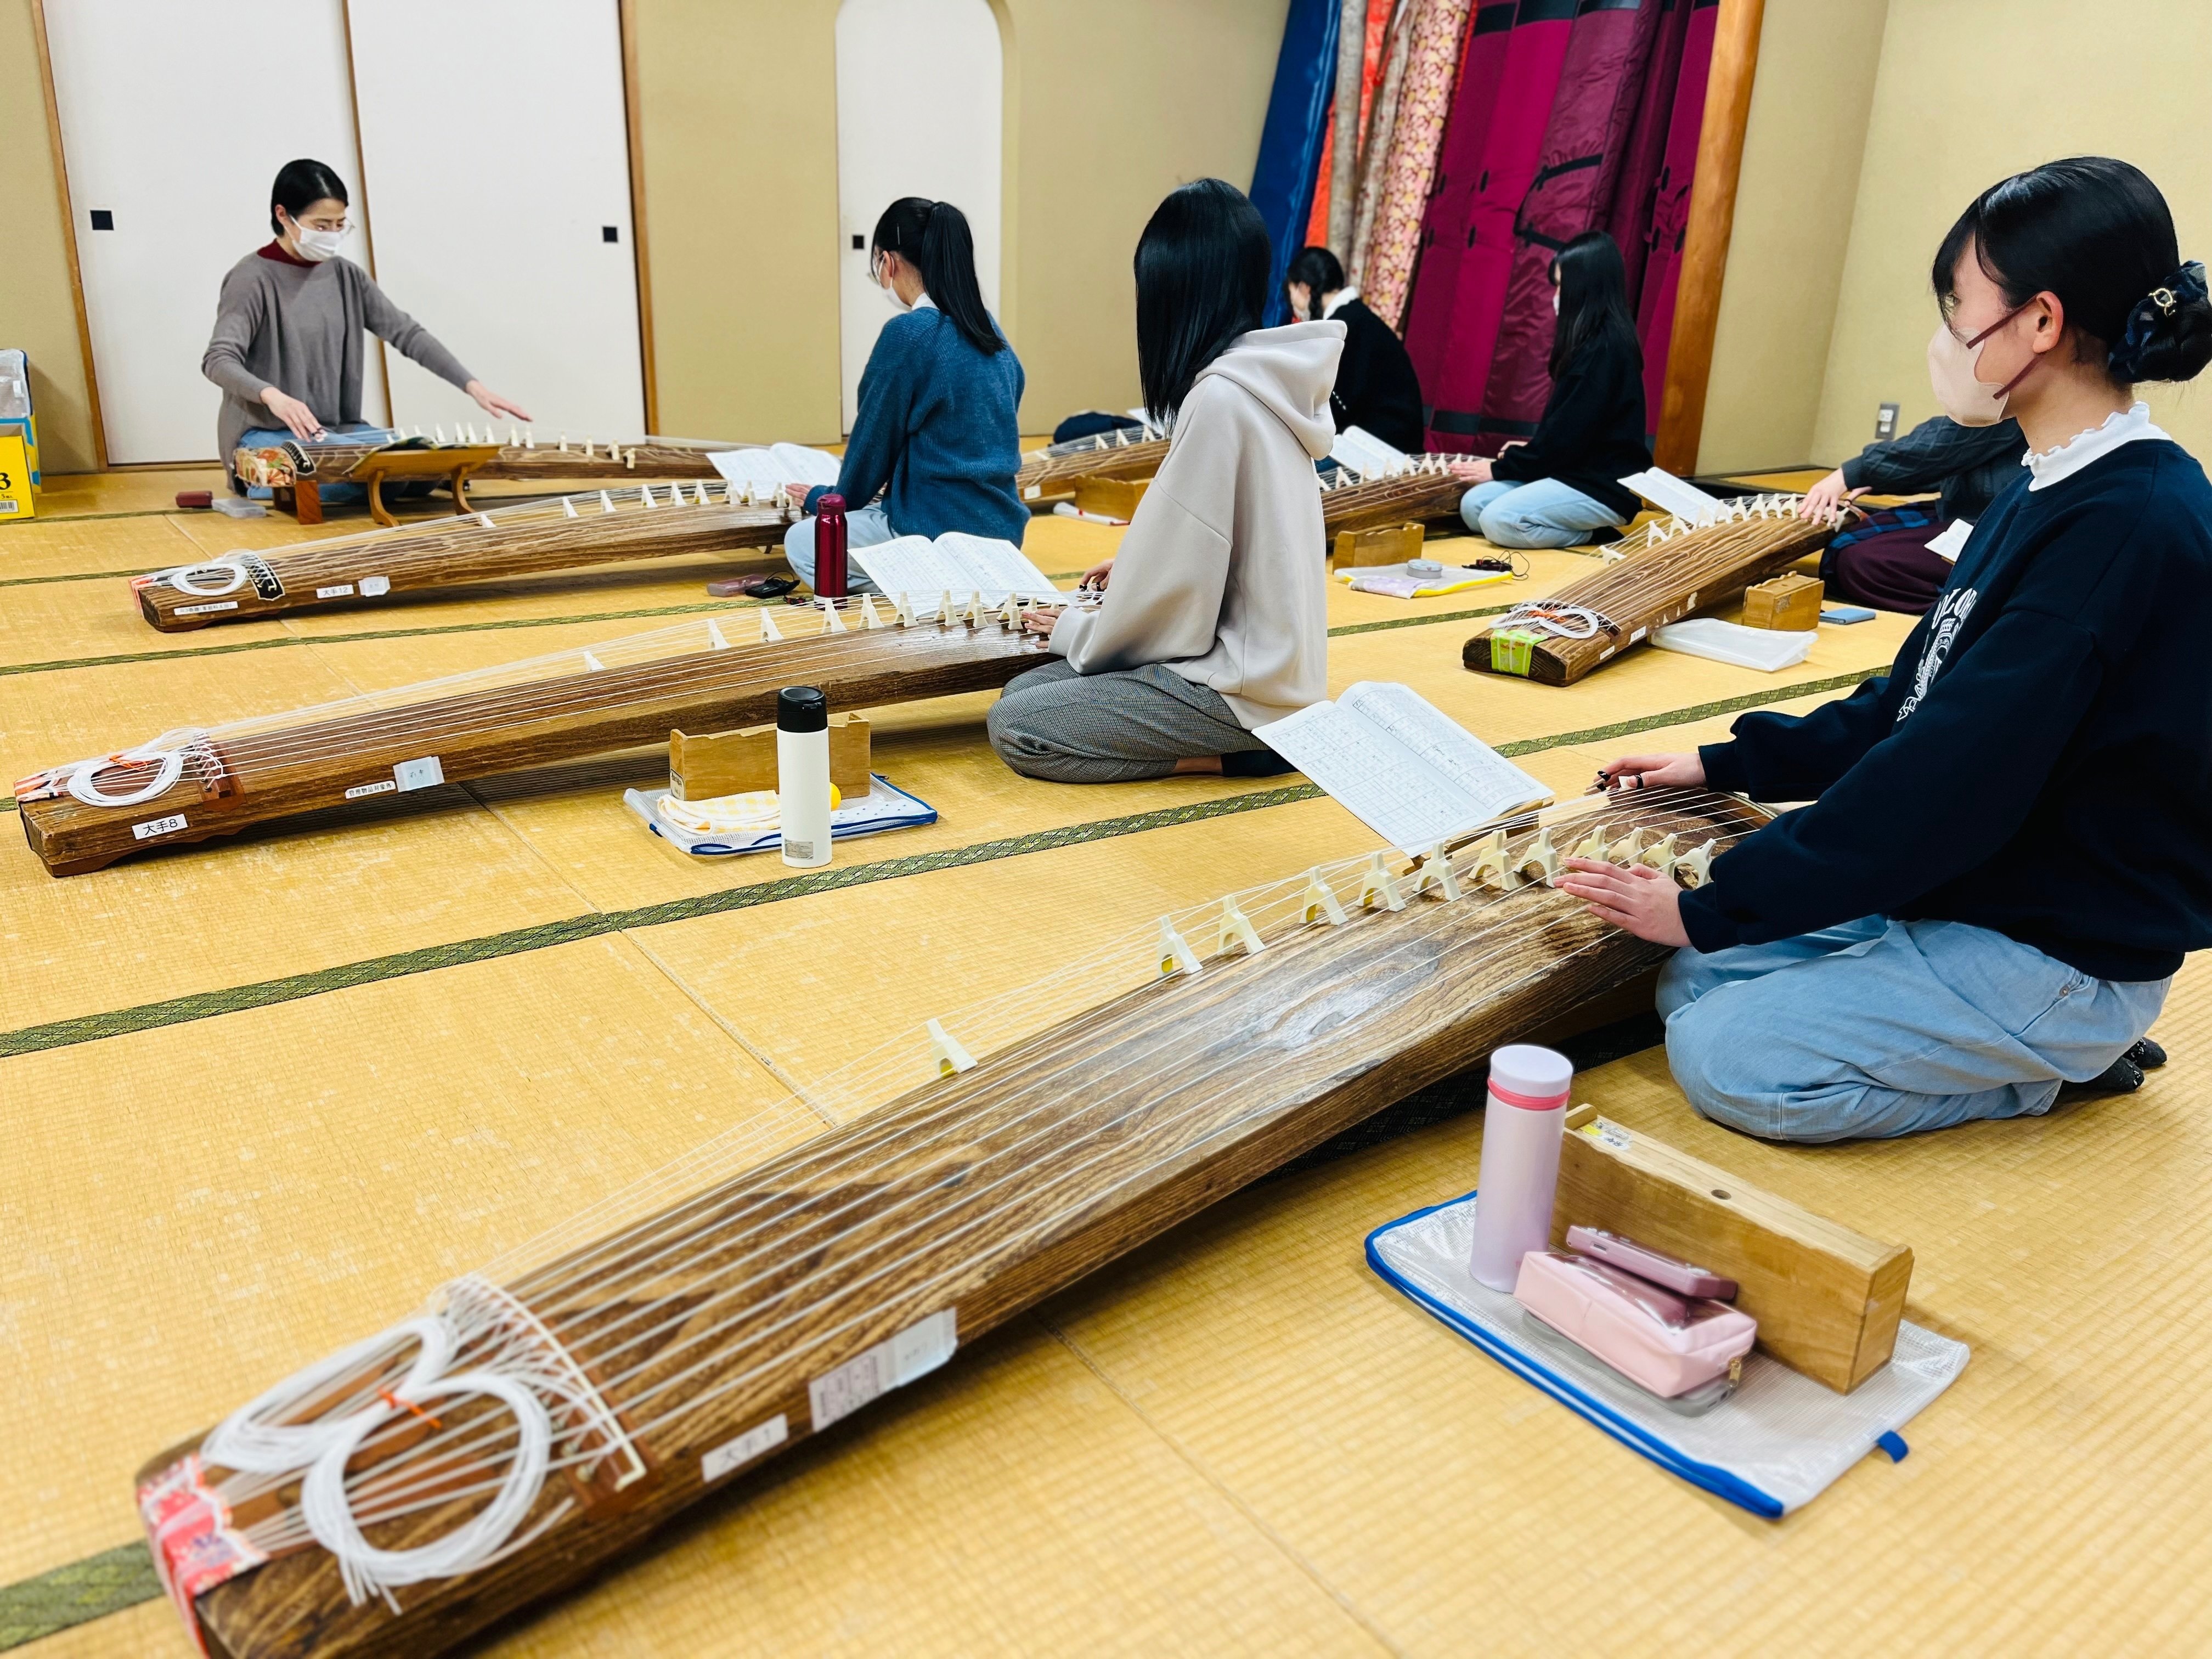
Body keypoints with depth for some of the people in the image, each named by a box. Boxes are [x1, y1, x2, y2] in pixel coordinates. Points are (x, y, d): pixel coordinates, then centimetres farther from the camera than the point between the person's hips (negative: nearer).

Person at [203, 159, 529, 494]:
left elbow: (407, 333, 2)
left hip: (338, 429, 7)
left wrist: (472, 385, -13)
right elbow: (219, 360, -20)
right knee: (344, 482, -34)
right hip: (265, 433, -7)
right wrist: (271, 395, -43)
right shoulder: (253, 278, -10)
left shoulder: (345, 276, 7)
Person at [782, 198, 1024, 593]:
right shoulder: (990, 330, 8)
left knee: (802, 542, 11)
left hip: (940, 535, -9)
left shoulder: (908, 333, -16)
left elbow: (873, 441, -7)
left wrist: (823, 498, 13)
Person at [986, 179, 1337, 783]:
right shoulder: (1267, 380, 7)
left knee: (1014, 727, -9)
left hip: (1243, 684, -9)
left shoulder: (1220, 398, -21)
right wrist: (1135, 570, 23)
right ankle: (1250, 740, 4)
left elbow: (1182, 570, -16)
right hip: (1268, 657, 9)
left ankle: (1236, 755, -4)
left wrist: (1078, 633, 0)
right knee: (1025, 690, 8)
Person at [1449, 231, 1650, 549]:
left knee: (1499, 520, -26)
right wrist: (1527, 452, 9)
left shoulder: (1607, 347, -18)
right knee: (1473, 506, -4)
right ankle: (1581, 525, 2)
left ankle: (1597, 535, -7)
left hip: (1605, 486, -9)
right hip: (1577, 470, 9)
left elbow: (1570, 432, -19)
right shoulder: (1593, 341, 13)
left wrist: (1501, 468, -11)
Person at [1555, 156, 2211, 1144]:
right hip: (1964, 890, 9)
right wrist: (1722, 766, 11)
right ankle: (2058, 1043, 10)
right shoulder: (2055, 493, 6)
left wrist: (1712, 908, -22)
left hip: (2063, 946, -9)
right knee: (1693, 984, 3)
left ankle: (2039, 1072, 2)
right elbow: (1920, 704, 13)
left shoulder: (2127, 525, -25)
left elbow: (1951, 777, -27)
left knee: (1724, 1059, -18)